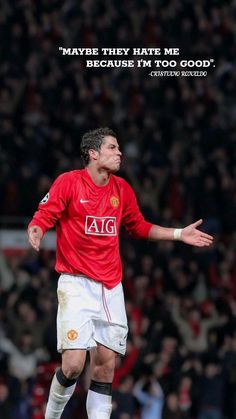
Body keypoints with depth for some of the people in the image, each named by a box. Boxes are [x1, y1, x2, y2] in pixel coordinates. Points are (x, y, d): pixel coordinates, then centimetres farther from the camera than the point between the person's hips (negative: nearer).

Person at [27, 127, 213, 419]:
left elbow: (139, 227, 24)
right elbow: (42, 218, -8)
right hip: (76, 285, -5)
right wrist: (35, 233, -32)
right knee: (73, 364, -14)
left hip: (111, 289, 5)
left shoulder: (122, 189, 10)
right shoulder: (68, 182, -6)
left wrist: (179, 234, 17)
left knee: (105, 365, 1)